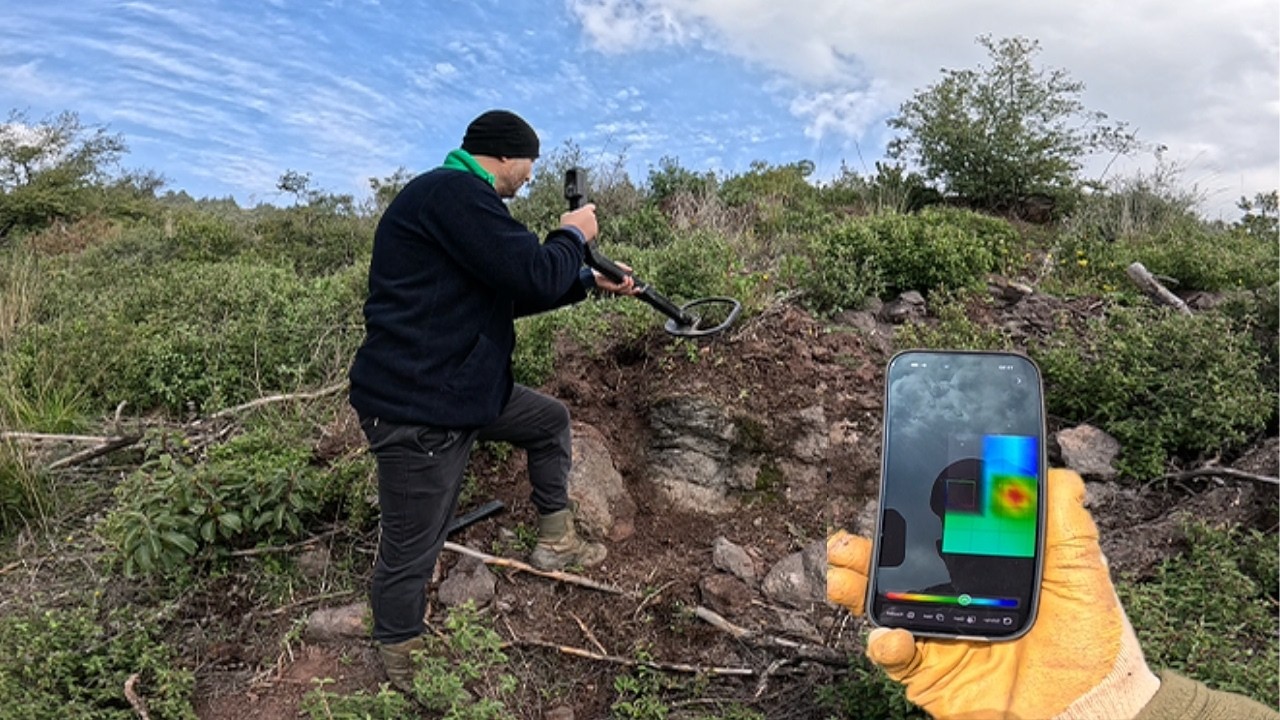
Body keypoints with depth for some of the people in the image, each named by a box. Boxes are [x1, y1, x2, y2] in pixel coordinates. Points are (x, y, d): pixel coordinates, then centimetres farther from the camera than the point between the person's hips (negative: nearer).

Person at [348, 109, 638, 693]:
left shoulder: (459, 198, 16)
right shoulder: (452, 192, -19)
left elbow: (514, 294, 23)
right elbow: (534, 276, -24)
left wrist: (592, 283, 23)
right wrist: (574, 235, -4)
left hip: (464, 389, 11)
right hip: (418, 407, -11)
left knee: (551, 420, 24)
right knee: (410, 555, 3)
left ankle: (555, 542, 36)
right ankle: (399, 681, 23)